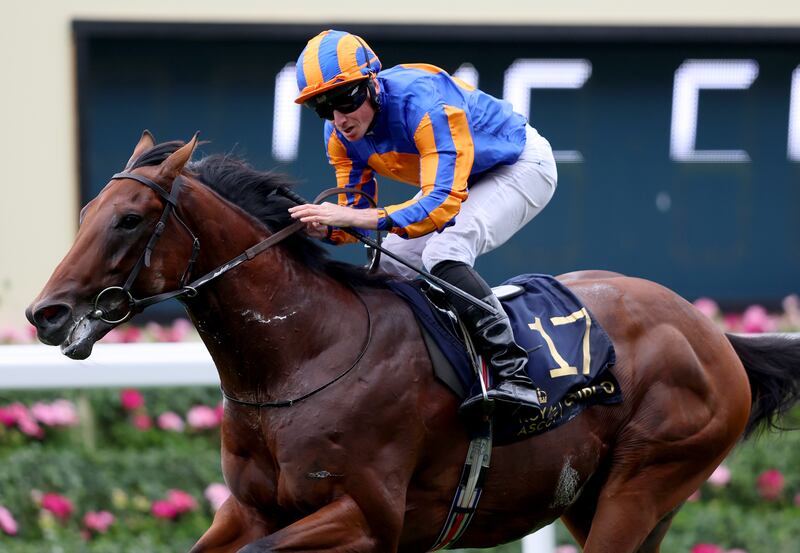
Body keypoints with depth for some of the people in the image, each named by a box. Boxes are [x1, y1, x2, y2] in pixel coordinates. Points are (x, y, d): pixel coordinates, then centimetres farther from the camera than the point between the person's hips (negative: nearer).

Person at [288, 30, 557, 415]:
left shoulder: (422, 102, -37)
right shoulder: (341, 135, -13)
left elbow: (444, 204, -45)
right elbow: (357, 212, -7)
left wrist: (362, 217, -55)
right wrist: (327, 228, -31)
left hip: (520, 165, -9)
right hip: (456, 182, 9)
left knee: (444, 253, -30)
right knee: (388, 267, 2)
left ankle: (514, 374, -33)